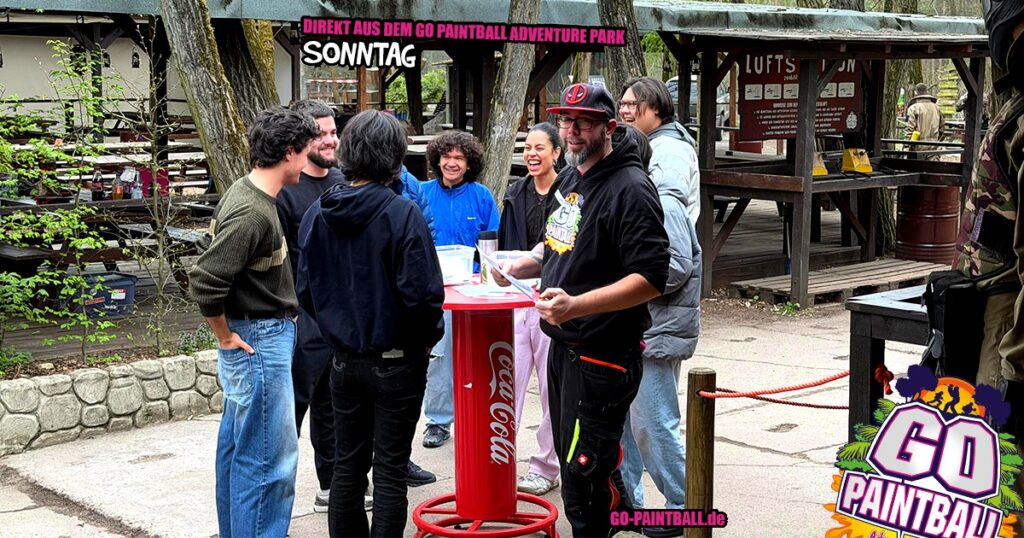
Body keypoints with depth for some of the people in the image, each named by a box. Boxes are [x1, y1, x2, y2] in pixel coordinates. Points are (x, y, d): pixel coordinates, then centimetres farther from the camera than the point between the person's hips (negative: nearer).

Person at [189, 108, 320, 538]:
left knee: (239, 447, 18)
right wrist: (226, 337, -14)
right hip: (260, 340, -10)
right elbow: (204, 281, -27)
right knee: (269, 458, -5)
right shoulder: (253, 212, -23)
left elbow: (215, 255, 20)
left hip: (264, 335, 10)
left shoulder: (247, 195, 8)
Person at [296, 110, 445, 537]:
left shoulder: (317, 214, 0)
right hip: (396, 363, -5)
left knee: (348, 463, 16)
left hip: (344, 361, 5)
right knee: (390, 469, 4)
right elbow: (422, 294, -20)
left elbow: (306, 291, 5)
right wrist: (426, 340, -3)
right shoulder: (403, 214, -17)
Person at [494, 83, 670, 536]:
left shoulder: (630, 188, -18)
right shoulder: (570, 177, 11)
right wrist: (520, 265, 6)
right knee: (573, 461, 21)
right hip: (563, 346, 9)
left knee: (583, 481, -5)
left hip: (602, 358, -9)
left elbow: (651, 278, -24)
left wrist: (576, 306, -34)